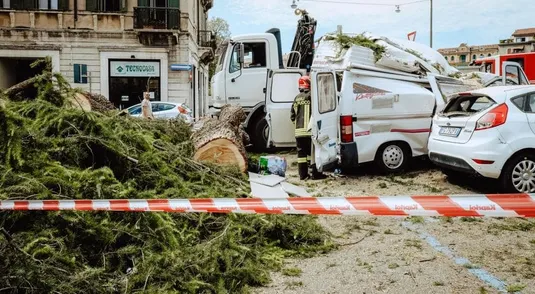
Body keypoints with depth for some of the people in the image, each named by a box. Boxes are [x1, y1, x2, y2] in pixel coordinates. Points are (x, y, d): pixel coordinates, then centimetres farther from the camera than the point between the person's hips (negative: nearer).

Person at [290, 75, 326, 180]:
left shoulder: (297, 98, 13)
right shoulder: (311, 96, -8)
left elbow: (292, 116, 15)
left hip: (298, 131, 6)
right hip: (309, 130, -6)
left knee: (301, 152, 8)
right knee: (313, 152, 0)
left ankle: (303, 174, 11)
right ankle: (315, 174, 2)